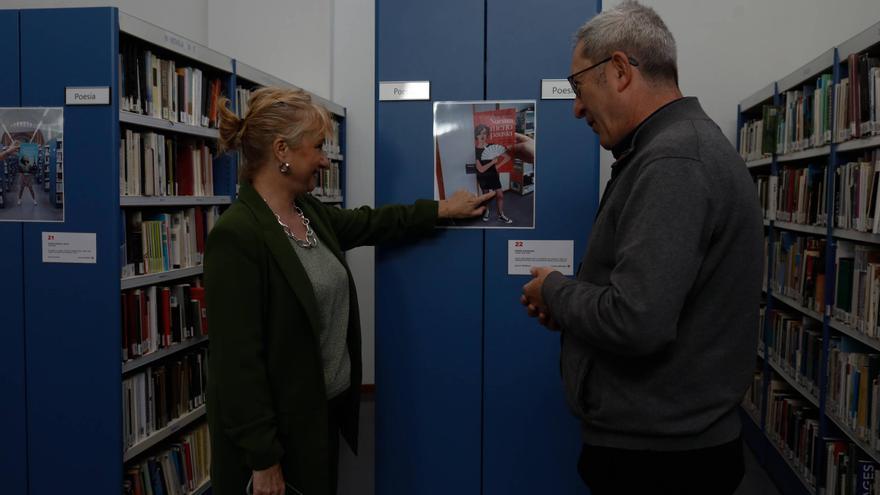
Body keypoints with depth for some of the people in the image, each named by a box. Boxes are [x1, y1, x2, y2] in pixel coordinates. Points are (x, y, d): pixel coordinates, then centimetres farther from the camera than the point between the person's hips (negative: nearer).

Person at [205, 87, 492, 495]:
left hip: (328, 408, 8)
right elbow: (238, 361, -23)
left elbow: (370, 223, 22)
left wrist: (442, 209, 25)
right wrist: (263, 460, -20)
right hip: (280, 426, -8)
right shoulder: (237, 236, -22)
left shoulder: (309, 214, 3)